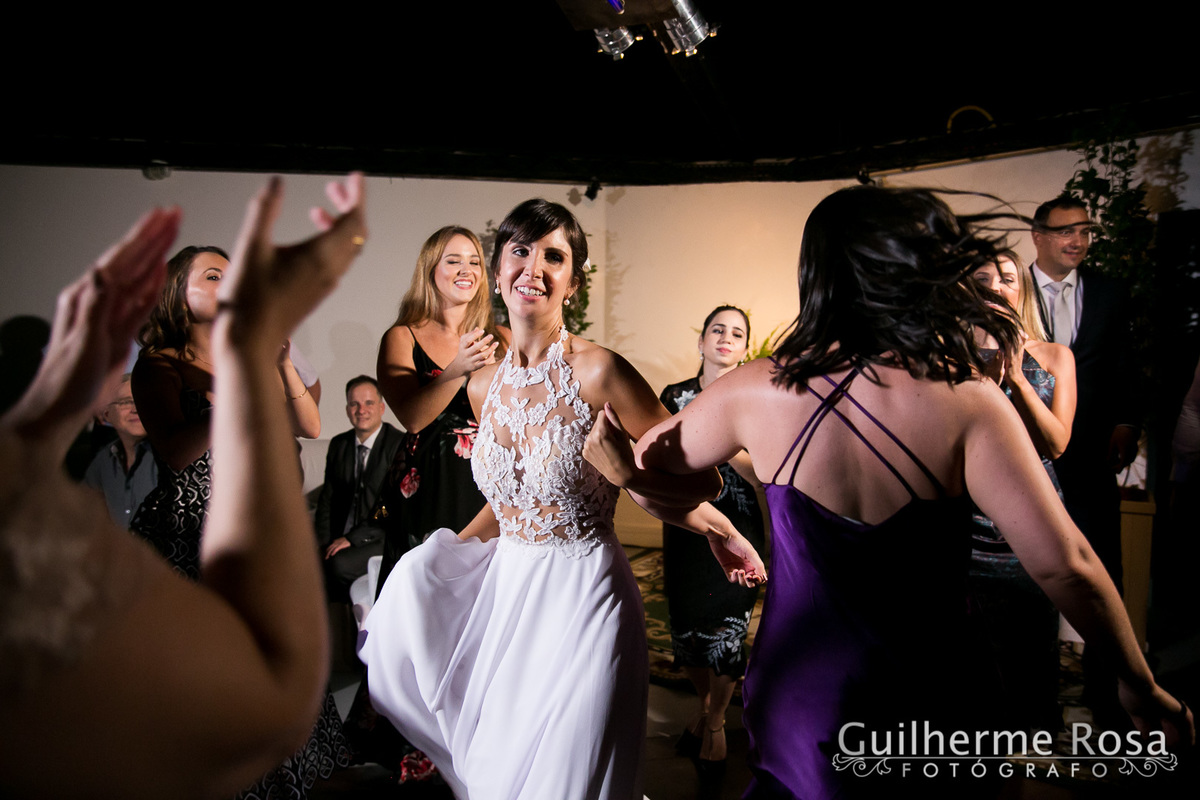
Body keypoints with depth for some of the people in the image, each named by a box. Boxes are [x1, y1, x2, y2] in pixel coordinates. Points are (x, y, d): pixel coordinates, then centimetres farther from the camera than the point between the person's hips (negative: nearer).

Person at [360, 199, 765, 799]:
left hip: (582, 592, -6)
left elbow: (696, 480, -12)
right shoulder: (484, 386, 4)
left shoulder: (599, 373, -16)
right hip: (506, 586, 6)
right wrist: (429, 569, 11)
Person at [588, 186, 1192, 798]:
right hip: (923, 705, 0)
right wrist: (1142, 689, -7)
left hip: (795, 697, 1)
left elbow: (642, 459, 6)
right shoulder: (967, 402, -19)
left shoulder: (753, 392, -11)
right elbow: (1063, 564, -21)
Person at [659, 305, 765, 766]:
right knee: (686, 626, 9)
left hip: (735, 534, -2)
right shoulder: (675, 396, 4)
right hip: (684, 531, 3)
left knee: (726, 632, 1)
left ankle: (716, 721, 26)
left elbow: (764, 475, -11)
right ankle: (704, 705, 37)